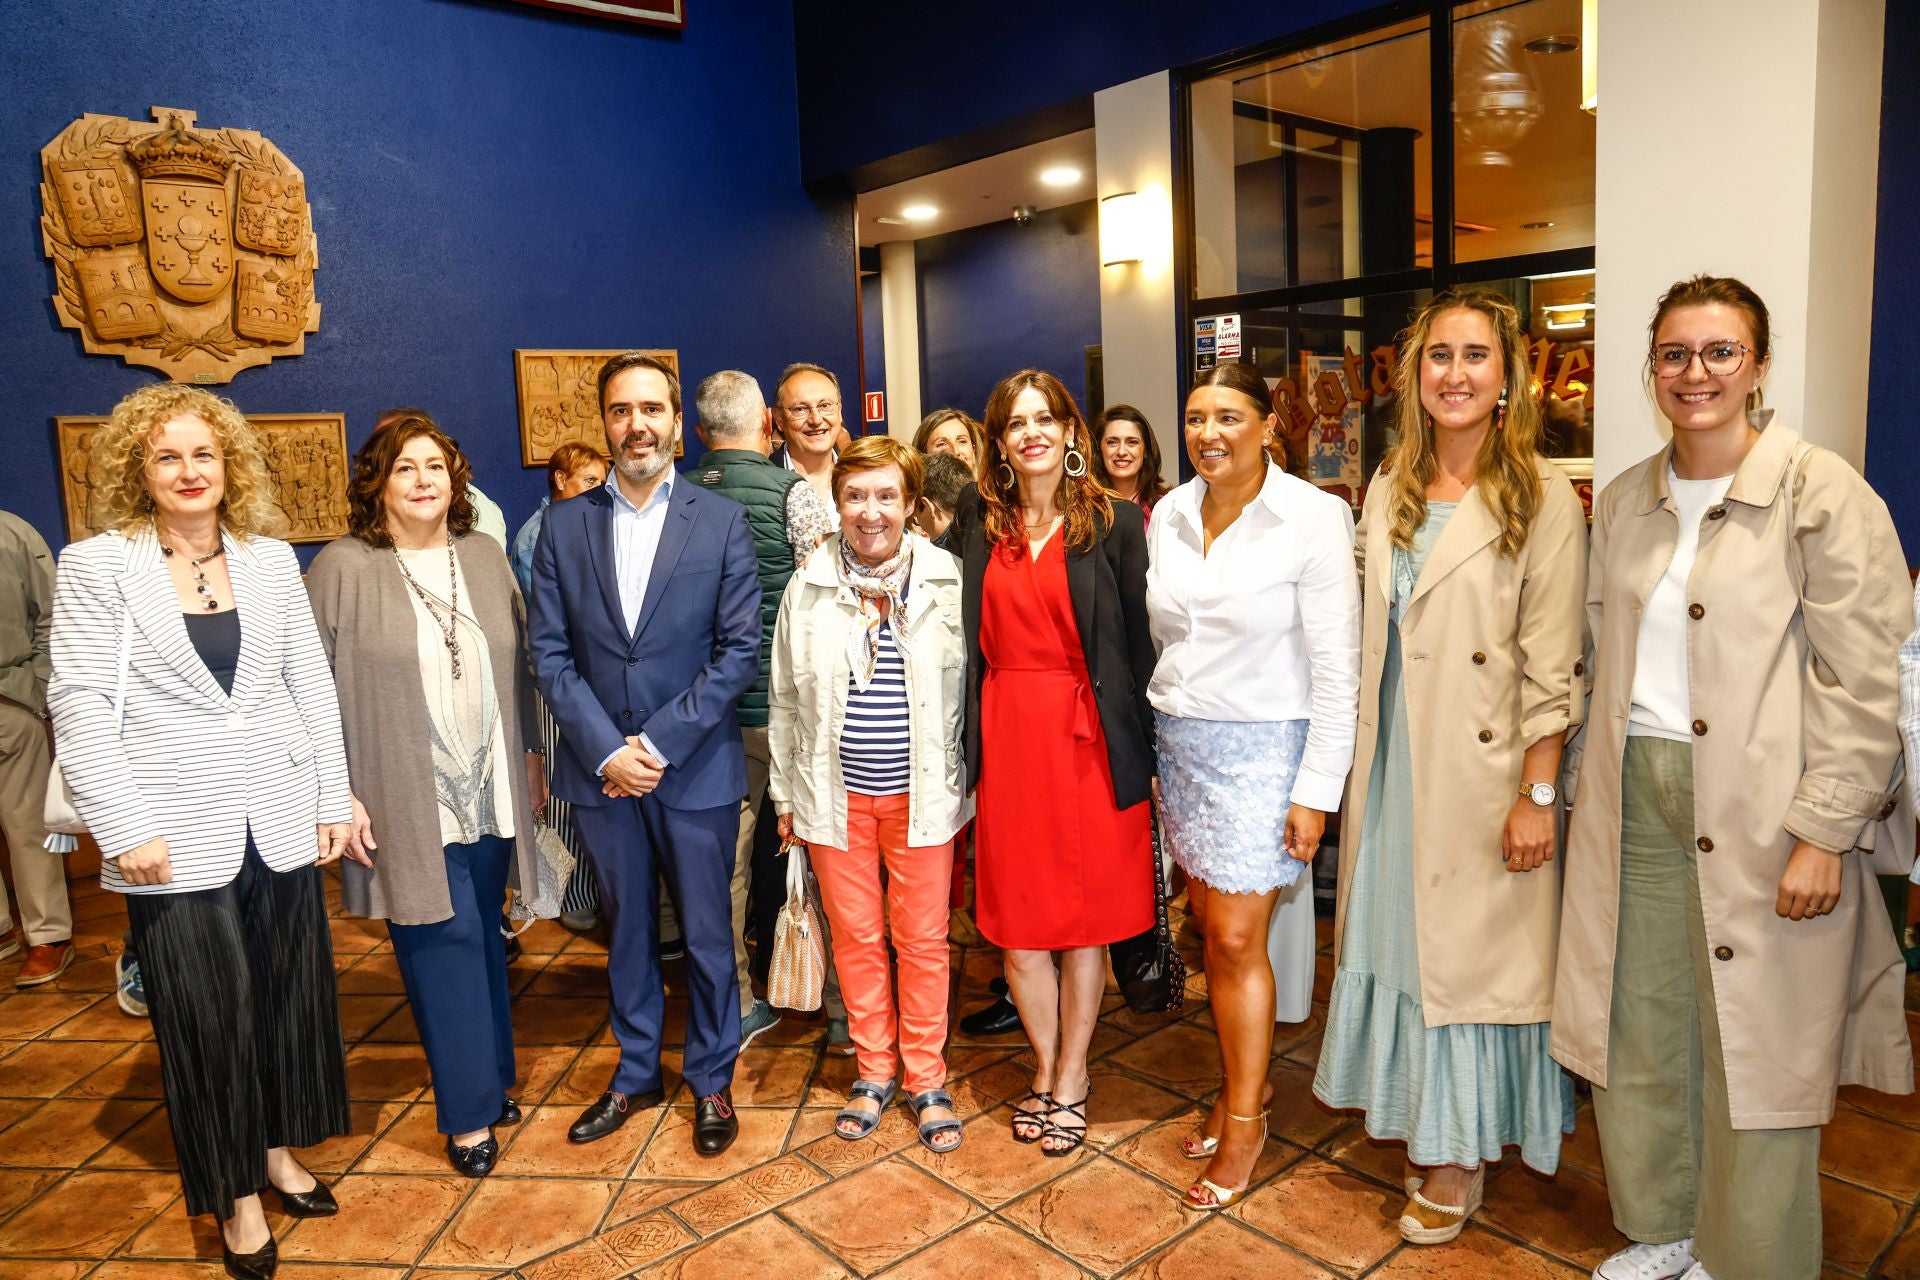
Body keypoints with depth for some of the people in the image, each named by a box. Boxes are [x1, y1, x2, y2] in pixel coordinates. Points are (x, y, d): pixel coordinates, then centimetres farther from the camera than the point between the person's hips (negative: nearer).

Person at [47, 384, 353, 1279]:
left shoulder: (272, 560, 5)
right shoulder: (96, 566, -4)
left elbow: (312, 685, 7)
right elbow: (80, 708, -8)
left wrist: (334, 797, 4)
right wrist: (126, 830, -13)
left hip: (280, 823, 3)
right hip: (177, 836, -3)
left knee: (288, 991, 13)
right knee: (208, 1011, 7)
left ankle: (277, 1148, 34)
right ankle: (235, 1192, 24)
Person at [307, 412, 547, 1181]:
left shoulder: (484, 558, 7)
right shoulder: (342, 569, -7)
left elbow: (517, 668, 12)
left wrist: (532, 755, 11)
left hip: (490, 794, 4)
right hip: (408, 805, -4)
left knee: (482, 938, 14)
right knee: (444, 942, -1)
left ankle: (491, 1078, 30)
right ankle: (469, 1111, 12)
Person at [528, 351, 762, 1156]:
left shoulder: (722, 522, -3)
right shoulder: (564, 526, 3)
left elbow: (740, 651, -8)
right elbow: (550, 653, 0)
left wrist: (660, 742, -13)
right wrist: (608, 750, -11)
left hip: (696, 768, -2)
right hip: (602, 769, 2)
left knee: (707, 933, 10)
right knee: (625, 930, 17)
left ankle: (712, 1080, 29)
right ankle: (636, 1073, 36)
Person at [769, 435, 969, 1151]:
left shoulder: (947, 581, -5)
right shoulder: (808, 588, 1)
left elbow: (971, 687, 0)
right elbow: (784, 700, 7)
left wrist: (962, 781, -1)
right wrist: (786, 794, 8)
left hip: (921, 791, -2)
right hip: (836, 792, 2)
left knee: (922, 938, 8)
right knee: (855, 936, 13)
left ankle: (926, 1080, 26)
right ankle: (875, 1072, 31)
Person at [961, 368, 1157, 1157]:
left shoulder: (1114, 524, -2)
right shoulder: (981, 526, 7)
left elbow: (1139, 639, -3)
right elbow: (970, 641, 9)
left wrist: (1141, 748, -7)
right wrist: (968, 747, 0)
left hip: (1087, 735, -2)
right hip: (1007, 733, 3)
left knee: (1086, 913, 8)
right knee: (1015, 912, 9)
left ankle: (1070, 1078, 25)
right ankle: (1048, 1068, 29)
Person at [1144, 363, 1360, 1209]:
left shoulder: (1313, 517, -11)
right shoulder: (1169, 514, 4)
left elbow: (1336, 664, -11)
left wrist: (1316, 789, -13)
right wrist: (1155, 736, 8)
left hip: (1262, 748, -5)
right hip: (1179, 741, 5)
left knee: (1237, 938, -2)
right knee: (1210, 925, 11)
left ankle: (1246, 1117, 18)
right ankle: (1243, 1081, 31)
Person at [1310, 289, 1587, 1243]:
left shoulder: (1541, 499, -9)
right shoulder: (1391, 486, 7)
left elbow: (1552, 669, -12)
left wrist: (1537, 794, -14)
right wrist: (1360, 760, 8)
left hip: (1484, 764, -5)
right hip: (1394, 757, 6)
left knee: (1472, 944, 7)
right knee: (1400, 936, 16)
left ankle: (1462, 1153, 26)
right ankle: (1422, 1120, 36)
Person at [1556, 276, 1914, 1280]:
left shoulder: (1822, 494, -6)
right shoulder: (1623, 502, 10)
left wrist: (1824, 833, -13)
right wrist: (1581, 788, 10)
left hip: (1754, 813, -5)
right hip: (1633, 801, 5)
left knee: (1750, 1049, 7)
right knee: (1639, 1034, 13)